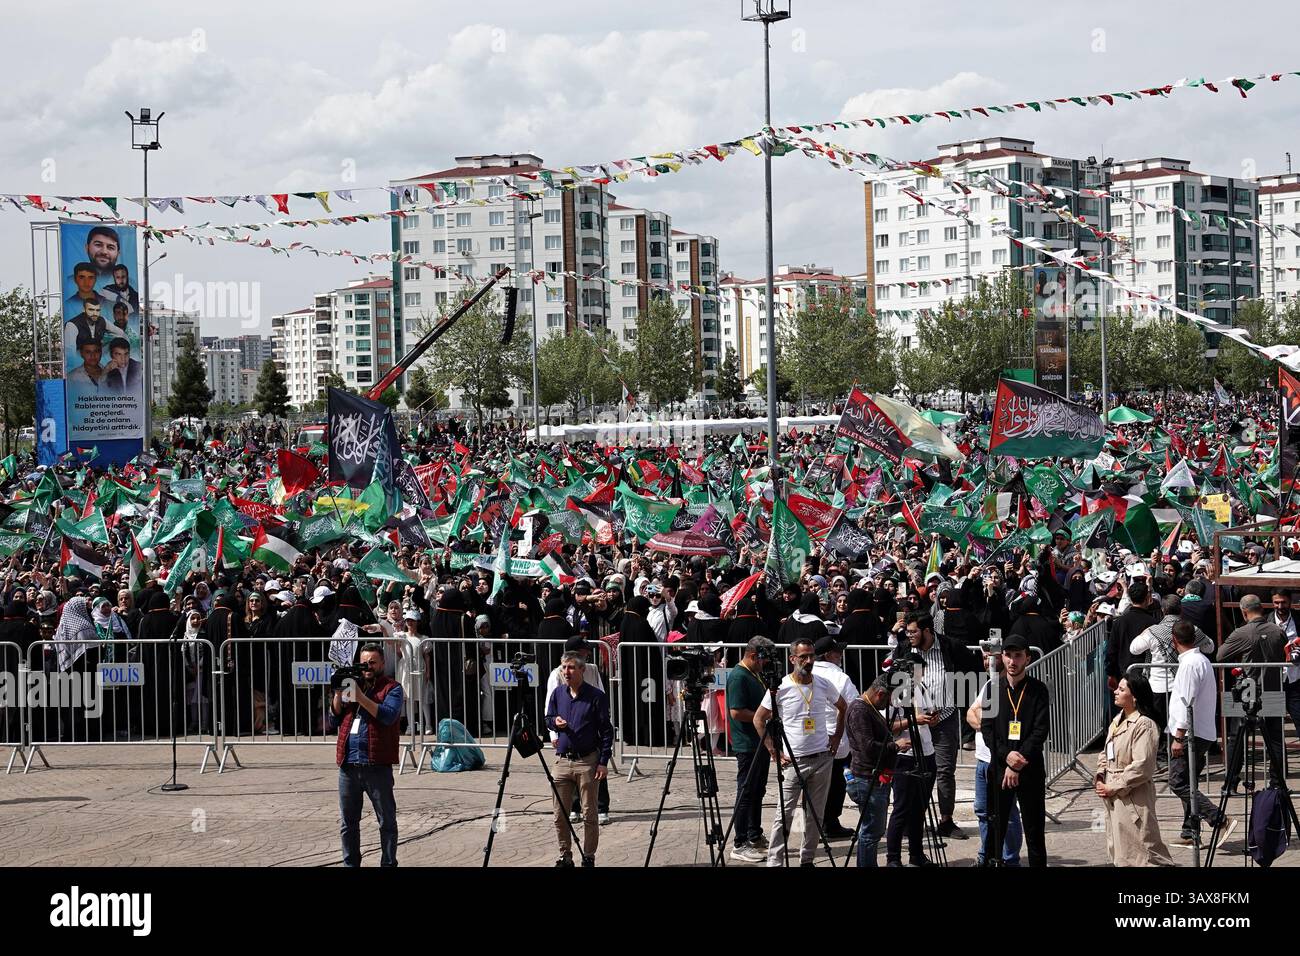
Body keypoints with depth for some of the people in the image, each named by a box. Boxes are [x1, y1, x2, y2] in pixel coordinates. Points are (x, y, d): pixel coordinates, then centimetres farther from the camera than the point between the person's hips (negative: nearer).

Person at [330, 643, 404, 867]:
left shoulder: (391, 688, 1)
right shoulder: (352, 682, 17)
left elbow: (388, 715, -15)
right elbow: (336, 715, 15)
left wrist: (360, 697, -18)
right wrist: (338, 694, -2)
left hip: (376, 765, -5)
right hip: (348, 764, 5)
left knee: (387, 821, 1)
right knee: (347, 821, 11)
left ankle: (388, 864, 8)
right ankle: (350, 863, 21)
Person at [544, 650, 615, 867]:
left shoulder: (596, 696, -6)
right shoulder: (558, 694, 8)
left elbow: (606, 731, -4)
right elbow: (548, 719, 20)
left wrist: (603, 762, -9)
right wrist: (555, 722, -5)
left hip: (587, 762, -4)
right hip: (563, 760, 4)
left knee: (589, 814, 1)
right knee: (560, 814, 6)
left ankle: (588, 858, 10)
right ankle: (565, 857, 17)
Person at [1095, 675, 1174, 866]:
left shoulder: (1144, 725, -16)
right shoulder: (1117, 721, 13)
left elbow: (1142, 767, -21)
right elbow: (1105, 755, 20)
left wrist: (1114, 788, -17)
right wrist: (1099, 780, 2)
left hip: (1133, 798, -9)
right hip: (1113, 800, 9)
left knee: (1141, 851, -10)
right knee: (1118, 852, 15)